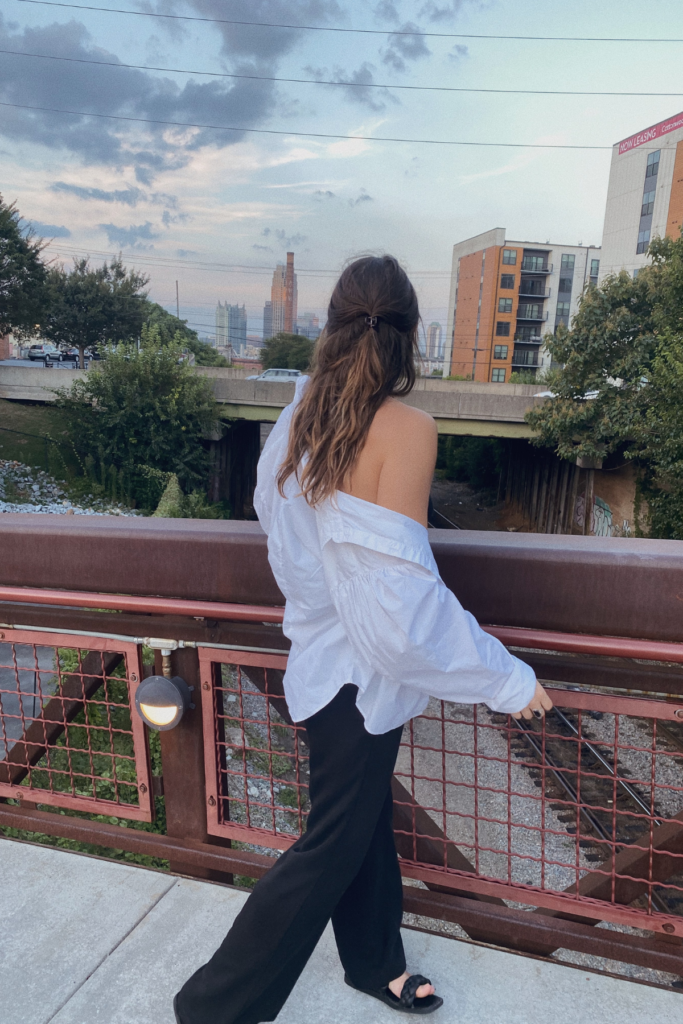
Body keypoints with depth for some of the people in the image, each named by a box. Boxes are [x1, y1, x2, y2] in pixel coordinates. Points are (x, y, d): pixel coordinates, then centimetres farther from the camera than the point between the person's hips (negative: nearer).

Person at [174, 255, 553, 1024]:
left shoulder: (301, 412, -3)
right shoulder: (406, 430, -25)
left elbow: (273, 509, 9)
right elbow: (400, 593, -26)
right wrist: (507, 679, -15)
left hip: (320, 652, 7)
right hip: (360, 673, -7)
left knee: (365, 817, 25)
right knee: (333, 848, 14)